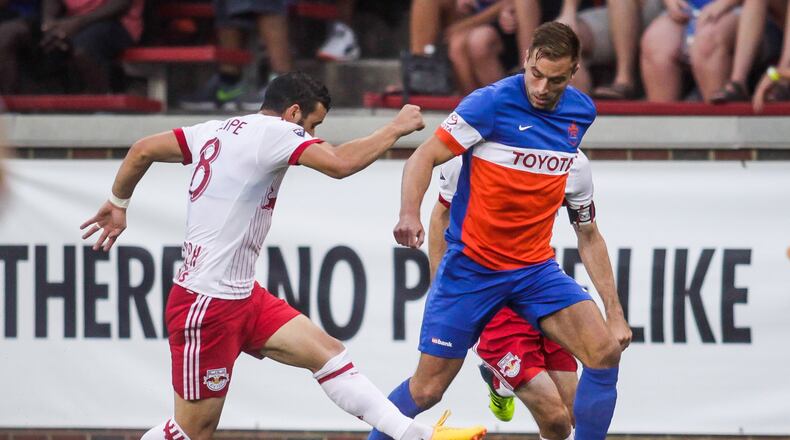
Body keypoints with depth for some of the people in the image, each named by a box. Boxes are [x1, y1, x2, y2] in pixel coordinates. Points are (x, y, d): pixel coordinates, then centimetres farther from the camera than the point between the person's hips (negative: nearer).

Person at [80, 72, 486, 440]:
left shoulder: (219, 131, 10)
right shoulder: (273, 131, -14)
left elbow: (143, 150, 15)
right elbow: (340, 164, -26)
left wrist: (118, 204, 30)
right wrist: (396, 128, -13)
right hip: (206, 304, -10)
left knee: (327, 351, 1)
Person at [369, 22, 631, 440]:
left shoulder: (581, 112, 3)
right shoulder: (491, 102, -14)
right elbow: (423, 158, -13)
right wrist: (409, 214, -32)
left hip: (536, 266, 4)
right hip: (471, 265, -4)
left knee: (605, 350, -15)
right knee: (426, 390, -2)